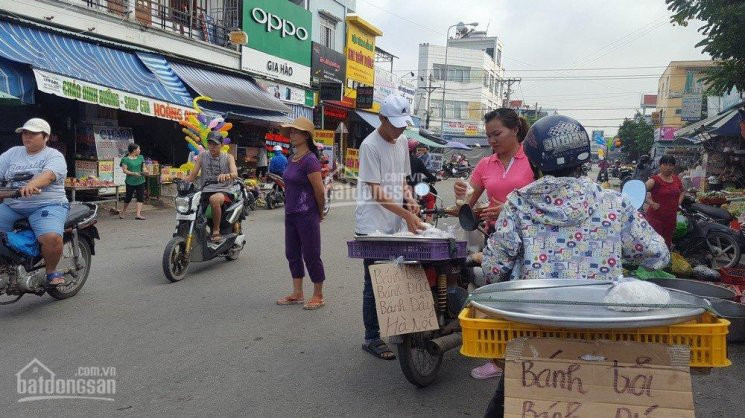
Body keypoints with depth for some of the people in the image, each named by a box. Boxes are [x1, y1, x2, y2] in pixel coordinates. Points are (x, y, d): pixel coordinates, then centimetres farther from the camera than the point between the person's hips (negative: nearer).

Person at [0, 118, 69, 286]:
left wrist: (32, 184, -40)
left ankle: (51, 270, -5)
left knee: (52, 238, -31)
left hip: (47, 205, -5)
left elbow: (49, 174, -20)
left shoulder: (54, 156, 1)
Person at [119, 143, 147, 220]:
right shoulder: (125, 159, -6)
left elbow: (143, 167, 13)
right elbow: (124, 170, -10)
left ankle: (138, 214, -4)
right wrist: (134, 173, -22)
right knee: (128, 197, 8)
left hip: (140, 181, 4)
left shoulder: (141, 158, 9)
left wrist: (144, 171, -9)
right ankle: (123, 211, 30)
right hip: (130, 181, -4)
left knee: (140, 198, -4)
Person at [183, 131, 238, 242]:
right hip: (206, 191, 4)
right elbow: (192, 175, 10)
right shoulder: (202, 156, 13)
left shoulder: (228, 157, 6)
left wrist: (226, 175, -38)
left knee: (215, 199, -38)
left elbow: (235, 174, -14)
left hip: (224, 191, -4)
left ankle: (216, 230, -21)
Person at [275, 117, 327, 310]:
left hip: (307, 215, -9)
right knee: (292, 254, 14)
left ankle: (318, 296, 16)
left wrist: (319, 213, -3)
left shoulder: (310, 160, -16)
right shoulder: (292, 159, 10)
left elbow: (319, 191, -16)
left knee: (311, 255, 1)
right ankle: (297, 294, 27)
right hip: (291, 214, 9)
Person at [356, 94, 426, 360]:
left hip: (396, 226, 7)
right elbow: (376, 192, -17)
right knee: (374, 283, 0)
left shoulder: (402, 141, 12)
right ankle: (371, 338, 11)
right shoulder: (370, 145, -12)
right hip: (372, 227, -7)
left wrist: (409, 198, 2)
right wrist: (406, 214, -23)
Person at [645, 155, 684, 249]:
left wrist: (679, 201, 12)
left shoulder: (677, 179, 8)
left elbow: (682, 191, 29)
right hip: (656, 218, -7)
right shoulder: (655, 180, -13)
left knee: (667, 244, 18)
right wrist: (651, 203, -26)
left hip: (671, 218, 7)